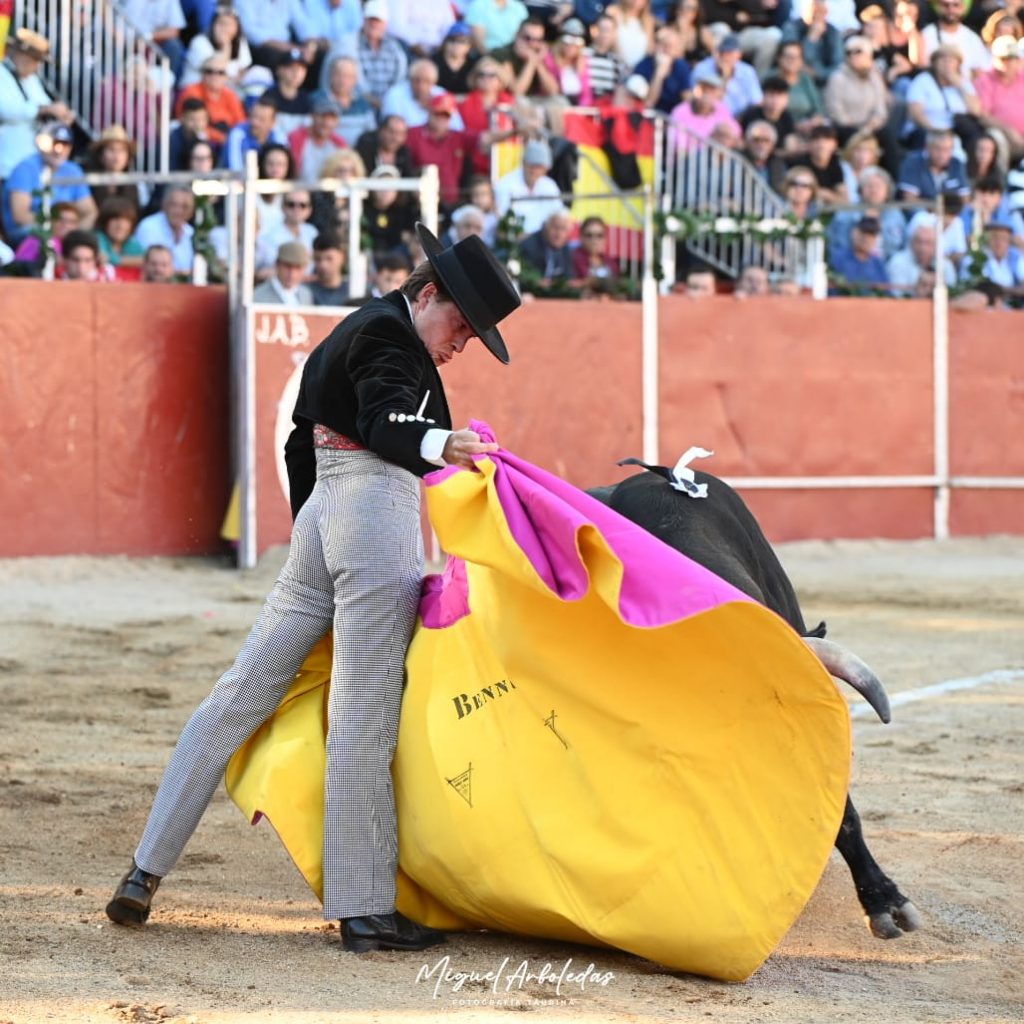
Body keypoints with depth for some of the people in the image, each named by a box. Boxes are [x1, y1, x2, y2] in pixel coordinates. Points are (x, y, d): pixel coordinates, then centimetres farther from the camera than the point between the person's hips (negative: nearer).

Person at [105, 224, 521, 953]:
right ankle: (366, 912, -5)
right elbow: (386, 420, -26)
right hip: (379, 519, -10)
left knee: (242, 694, 9)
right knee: (364, 719, -8)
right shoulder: (389, 334, -7)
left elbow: (302, 443, 29)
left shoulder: (350, 333, 23)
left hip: (322, 515, 10)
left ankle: (146, 872, 10)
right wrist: (435, 443, -47)